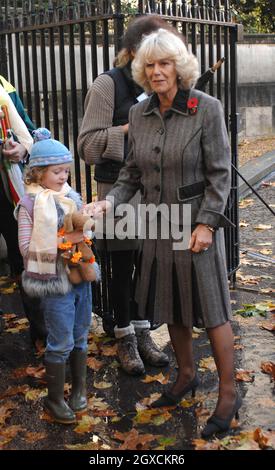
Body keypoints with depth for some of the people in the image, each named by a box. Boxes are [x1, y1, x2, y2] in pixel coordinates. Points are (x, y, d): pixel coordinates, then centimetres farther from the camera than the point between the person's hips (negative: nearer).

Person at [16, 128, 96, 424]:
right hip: (55, 282, -5)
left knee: (80, 337, 17)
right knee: (61, 343, 3)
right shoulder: (30, 204, -11)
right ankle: (54, 398, 21)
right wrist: (63, 241, -20)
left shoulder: (71, 196, 5)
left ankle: (79, 387, 35)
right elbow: (27, 248, -14)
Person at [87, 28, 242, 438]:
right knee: (171, 306, 15)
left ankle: (228, 393, 17)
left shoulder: (206, 108, -11)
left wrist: (206, 223, -17)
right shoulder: (139, 114, 4)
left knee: (210, 308, 2)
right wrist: (109, 202, -8)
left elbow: (219, 173, -11)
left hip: (197, 221, -5)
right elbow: (132, 172, 8)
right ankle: (187, 375, 37)